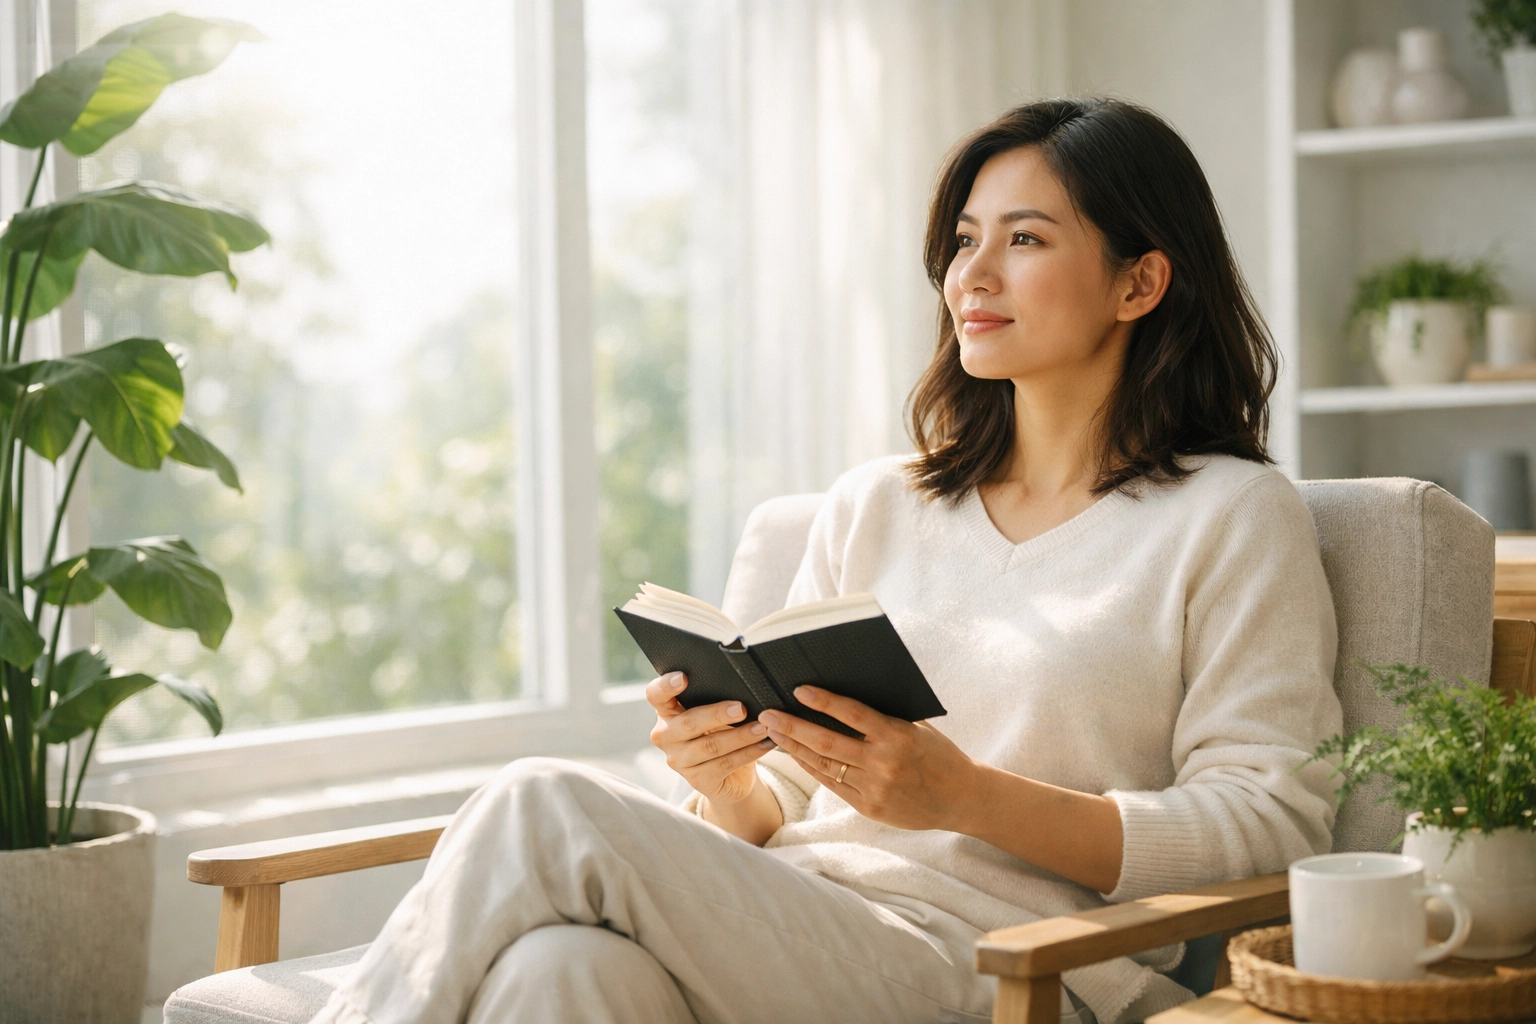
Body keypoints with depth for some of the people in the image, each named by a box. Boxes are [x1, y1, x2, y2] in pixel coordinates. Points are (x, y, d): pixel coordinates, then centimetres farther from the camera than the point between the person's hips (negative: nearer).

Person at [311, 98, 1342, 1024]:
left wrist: (965, 796, -15)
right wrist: (725, 783, -6)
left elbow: (1273, 826, -4)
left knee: (542, 808, -24)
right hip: (791, 931, 4)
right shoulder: (872, 505, 21)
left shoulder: (1234, 517, 6)